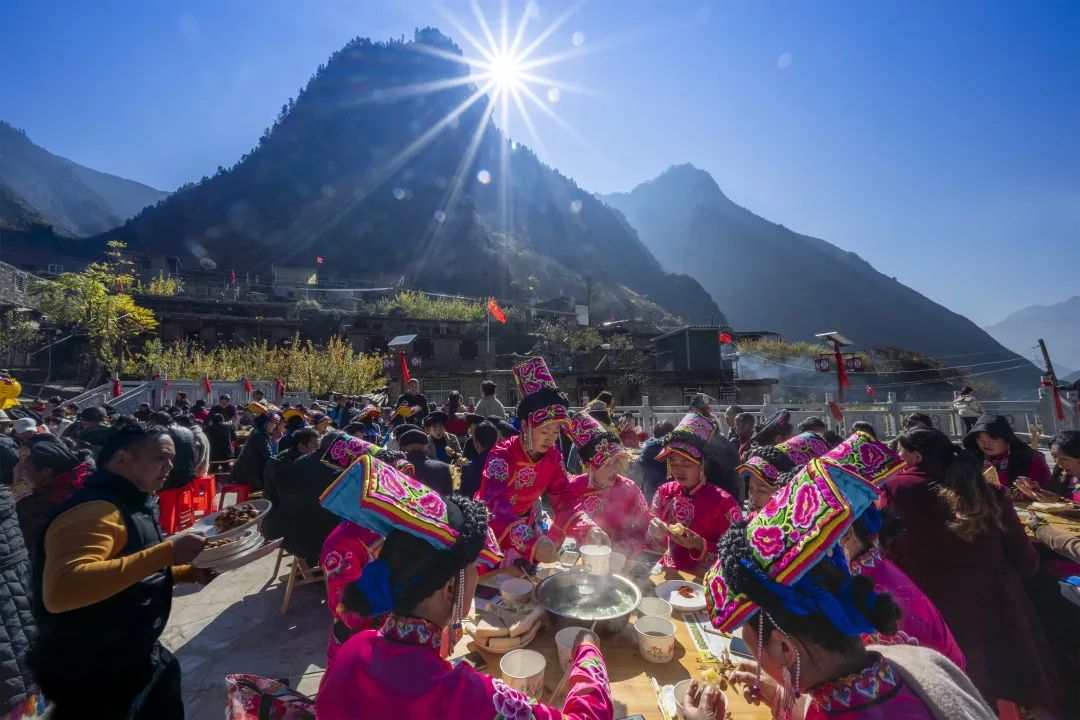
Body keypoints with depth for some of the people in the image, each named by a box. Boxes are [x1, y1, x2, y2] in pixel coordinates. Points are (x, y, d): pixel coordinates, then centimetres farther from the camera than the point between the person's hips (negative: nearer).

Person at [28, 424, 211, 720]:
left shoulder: (133, 502, 7)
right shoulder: (93, 509, -26)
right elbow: (60, 591, -42)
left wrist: (192, 572, 3)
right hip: (90, 678, -9)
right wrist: (168, 551, -40)